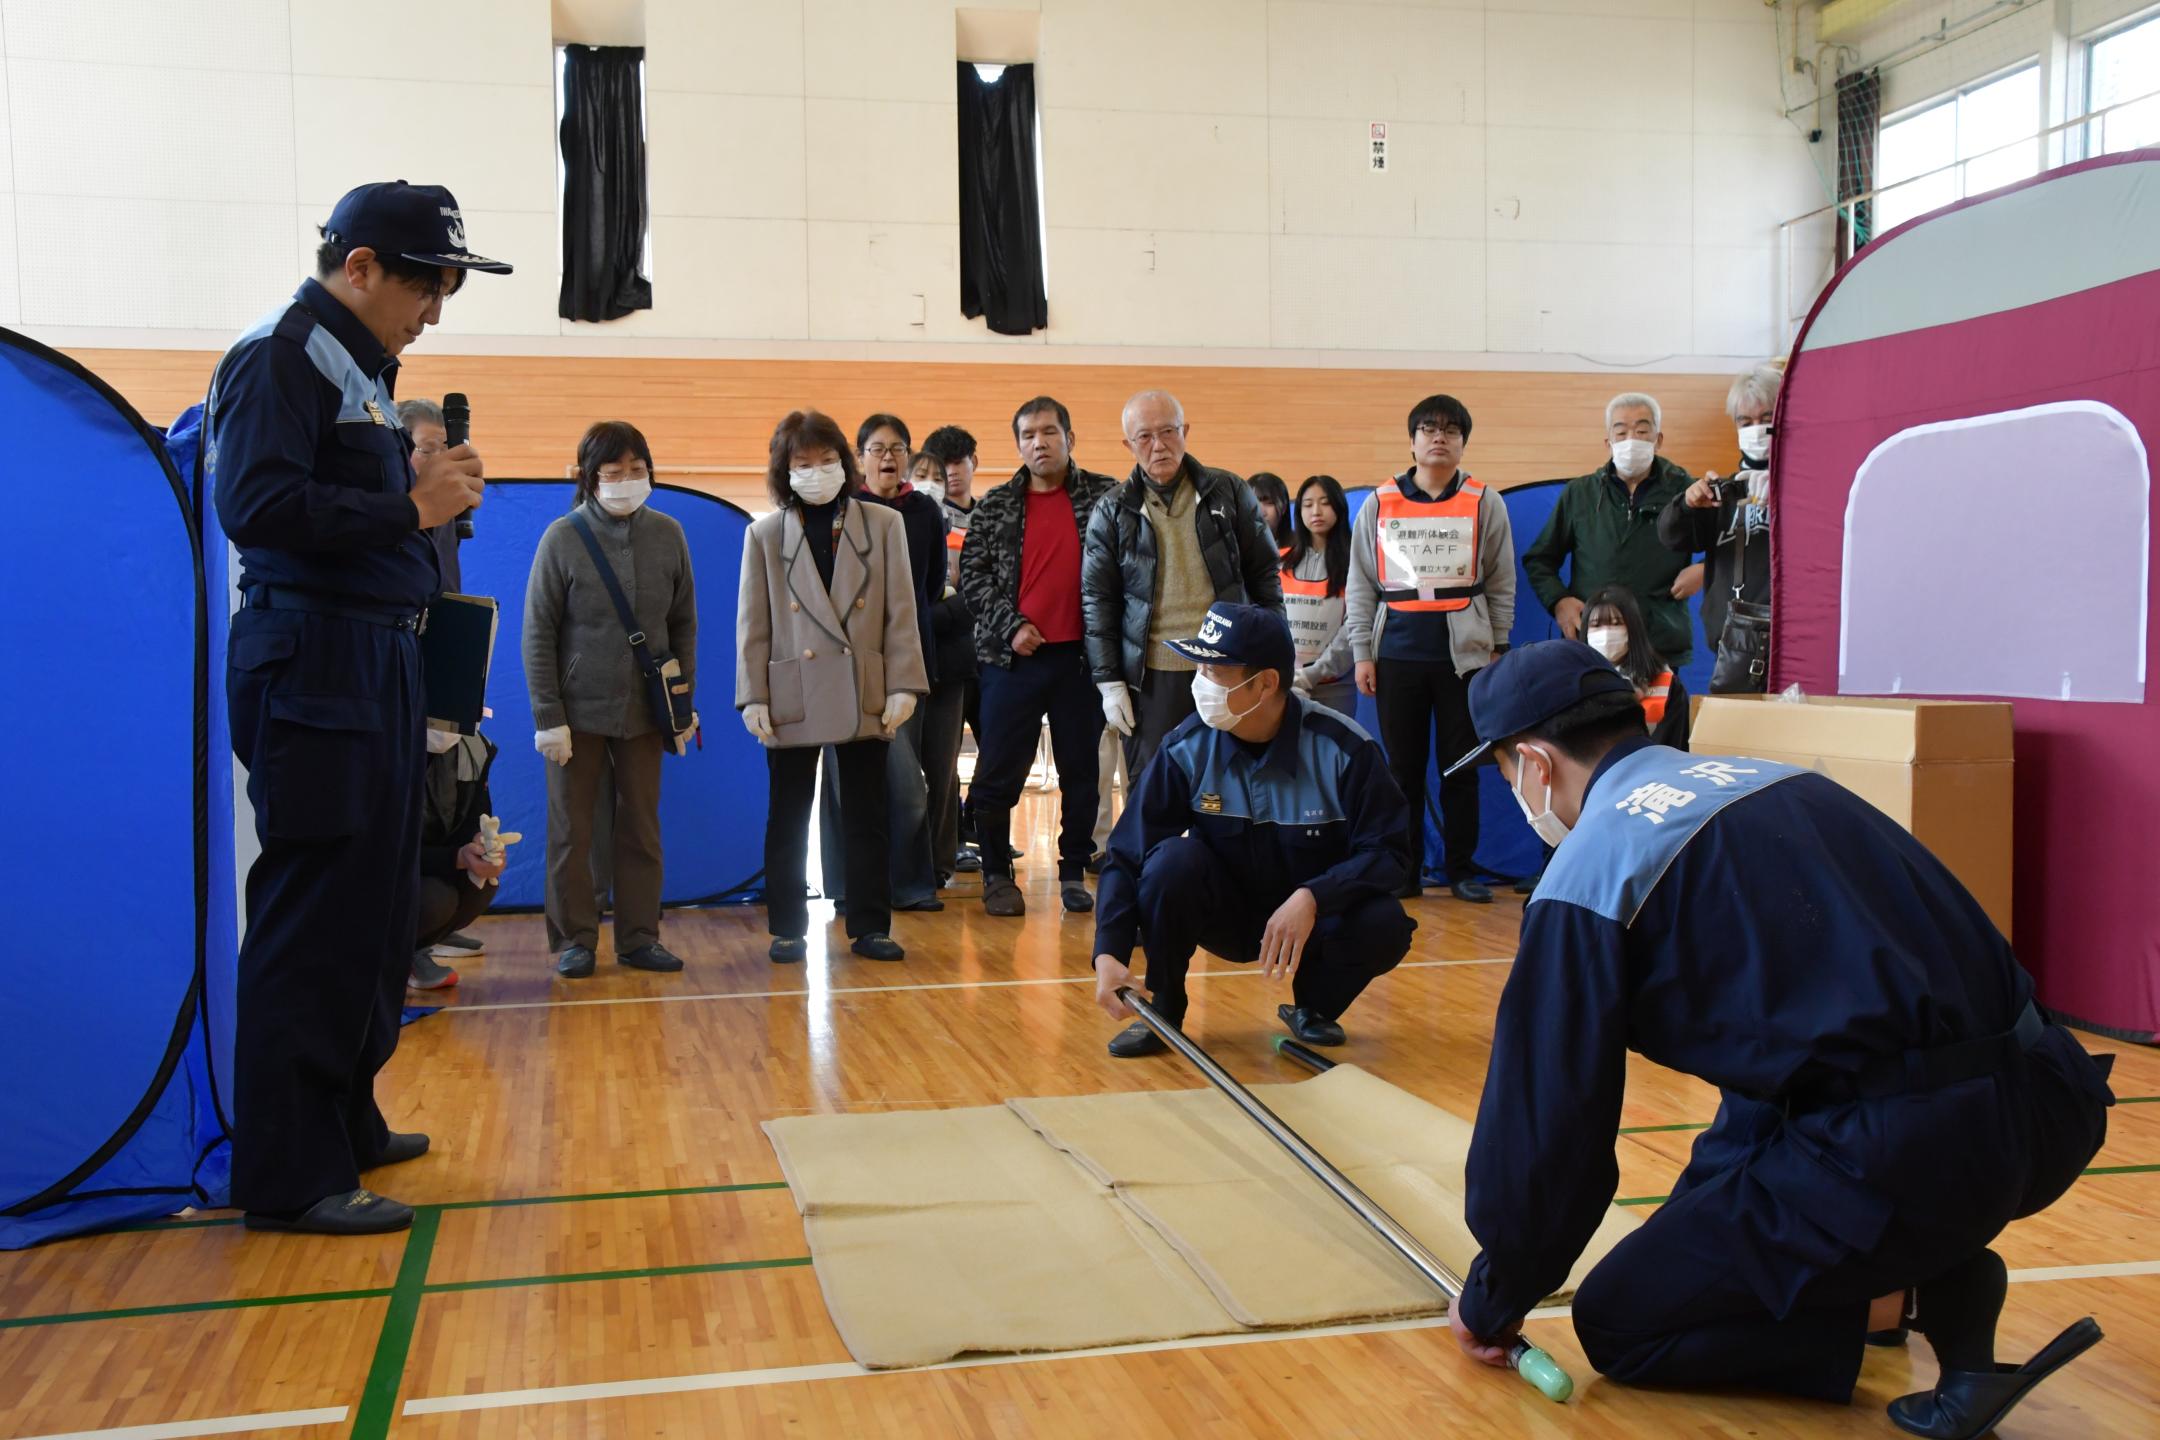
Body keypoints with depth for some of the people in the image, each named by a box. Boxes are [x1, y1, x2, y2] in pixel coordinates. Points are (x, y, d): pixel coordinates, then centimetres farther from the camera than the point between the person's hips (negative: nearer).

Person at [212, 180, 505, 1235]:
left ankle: (344, 1120, 26)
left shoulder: (362, 368, 20)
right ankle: (287, 1174, -1)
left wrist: (426, 486, 1)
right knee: (313, 915, -8)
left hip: (372, 664, 10)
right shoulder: (282, 356, -9)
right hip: (312, 662, -10)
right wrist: (410, 510, -16)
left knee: (374, 902, 14)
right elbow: (257, 506, -22)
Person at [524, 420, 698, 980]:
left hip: (644, 709, 2)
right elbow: (539, 634, -6)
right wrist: (547, 717, -10)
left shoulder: (667, 534, 0)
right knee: (571, 830, 5)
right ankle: (574, 940, 15)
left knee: (642, 829, 8)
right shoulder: (563, 538, -8)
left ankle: (639, 937, 17)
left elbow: (683, 623, 6)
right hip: (578, 708, -2)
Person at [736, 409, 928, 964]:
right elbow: (752, 624, 2)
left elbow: (900, 612, 1)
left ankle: (870, 926, 16)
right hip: (793, 697, 0)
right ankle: (787, 928, 17)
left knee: (867, 817, 7)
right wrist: (753, 698, -4)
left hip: (864, 696, 0)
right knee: (787, 820, 7)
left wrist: (903, 685, -6)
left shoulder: (884, 524, 3)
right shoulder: (765, 534, 4)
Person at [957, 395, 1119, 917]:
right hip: (1013, 657, 0)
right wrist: (1010, 626, -8)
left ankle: (1074, 872, 20)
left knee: (1081, 771, 7)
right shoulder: (996, 506, 6)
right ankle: (996, 875, 16)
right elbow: (972, 573, 3)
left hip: (1080, 655, 0)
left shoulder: (1104, 497, 3)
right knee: (998, 774, 2)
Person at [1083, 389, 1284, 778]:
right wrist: (1109, 682, -2)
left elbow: (1265, 576, 8)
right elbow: (1098, 601, 4)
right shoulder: (1112, 513, 4)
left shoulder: (1229, 493, 4)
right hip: (1151, 677, 0)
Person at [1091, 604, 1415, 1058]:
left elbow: (1387, 852, -17)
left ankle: (1314, 1006, 4)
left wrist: (1311, 898, -34)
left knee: (1385, 926, -30)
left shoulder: (1343, 747, -19)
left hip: (1317, 915, -1)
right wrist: (1109, 953, -30)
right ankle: (1162, 1013, -7)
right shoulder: (1188, 748, -16)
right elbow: (1127, 855, -16)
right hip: (1225, 913, 1)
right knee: (1172, 859, -28)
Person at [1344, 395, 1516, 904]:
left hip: (1464, 653, -1)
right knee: (1403, 766, 5)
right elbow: (1361, 584, 7)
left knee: (1462, 765, 3)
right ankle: (1404, 871, 12)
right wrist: (1362, 653, 2)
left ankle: (1461, 868, 12)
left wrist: (1497, 649, 2)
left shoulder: (1484, 503, 6)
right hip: (1397, 655, 1)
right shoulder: (1380, 504, 6)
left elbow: (1501, 583, 7)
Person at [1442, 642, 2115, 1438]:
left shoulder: (1590, 870, -5)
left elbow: (1543, 1117, -1)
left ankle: (1913, 1299, -3)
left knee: (1617, 1325, 9)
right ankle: (1938, 1268, 17)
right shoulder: (1768, 777, 18)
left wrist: (1493, 1300, 17)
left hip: (1906, 1158, -8)